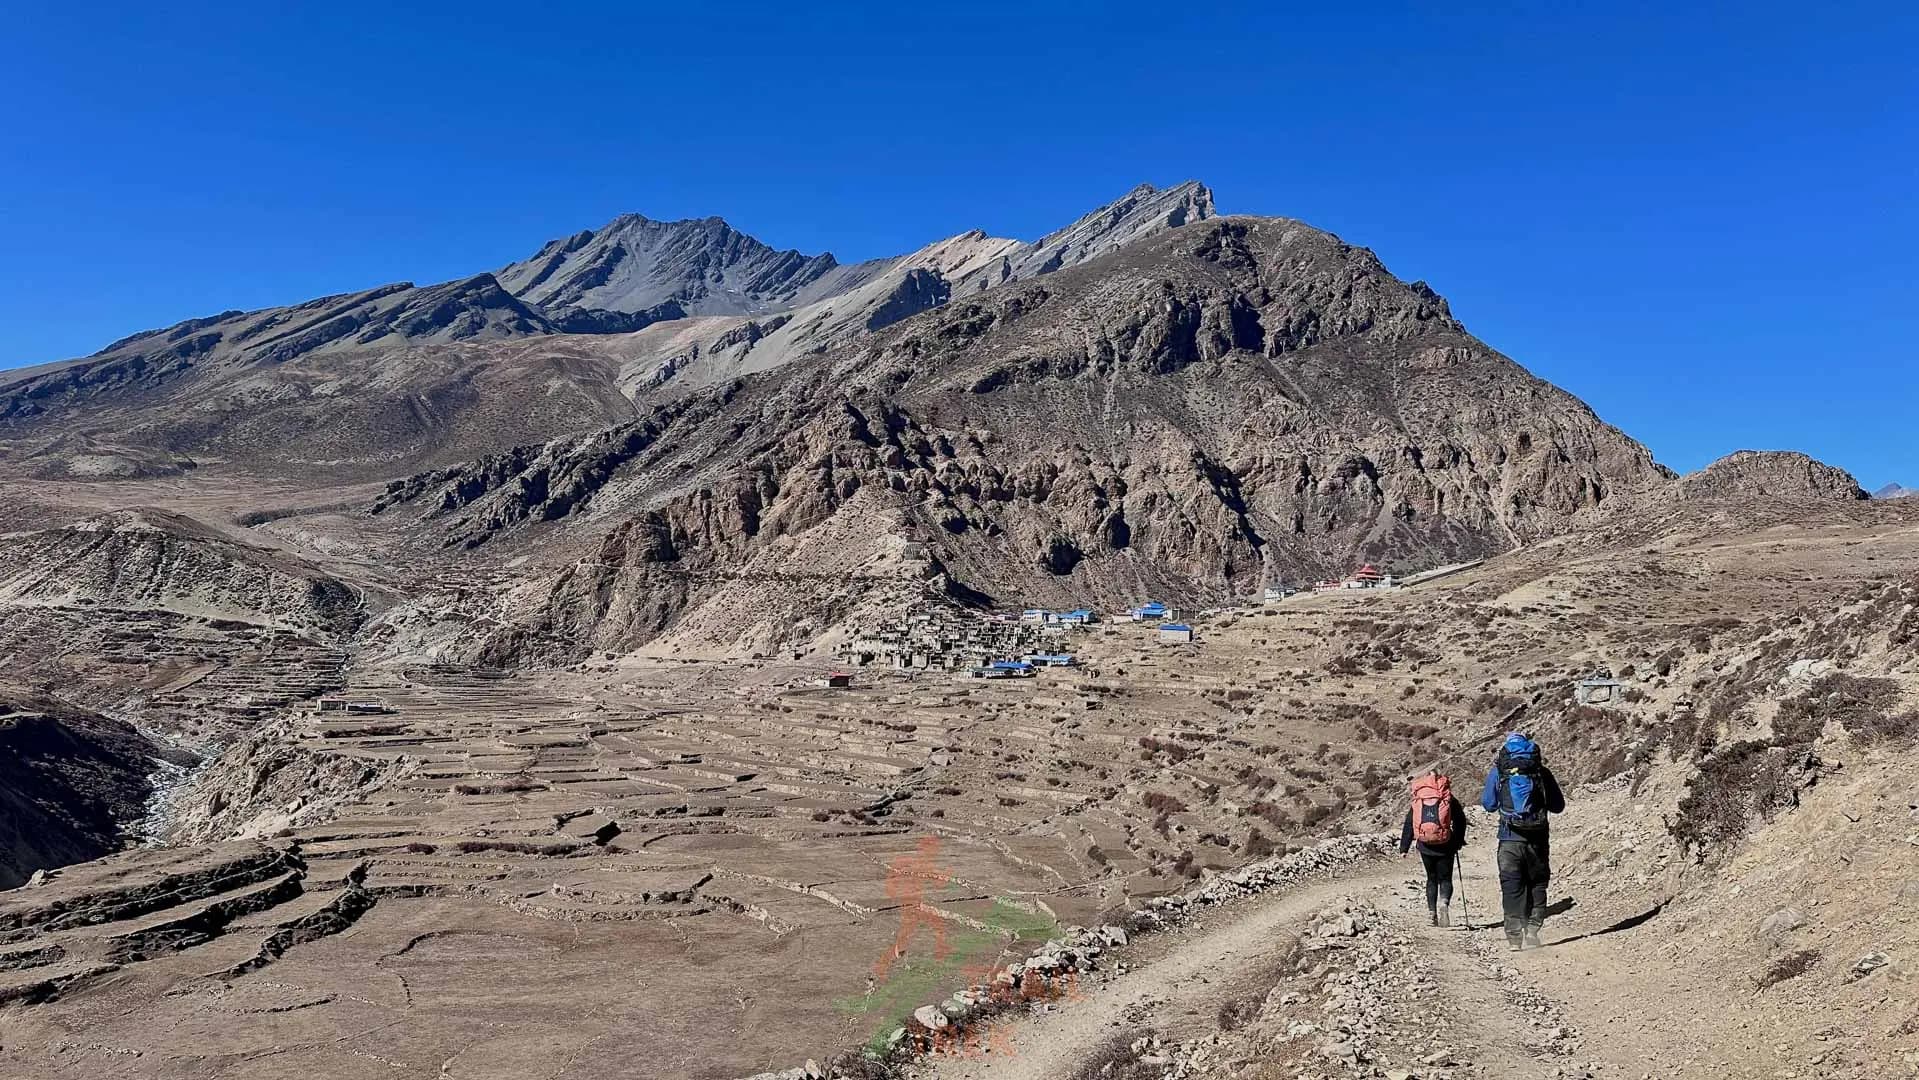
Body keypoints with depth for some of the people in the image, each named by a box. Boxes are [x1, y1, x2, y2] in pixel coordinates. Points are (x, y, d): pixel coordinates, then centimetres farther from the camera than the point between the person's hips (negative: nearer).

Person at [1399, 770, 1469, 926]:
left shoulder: (1417, 801, 8)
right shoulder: (1449, 800, 3)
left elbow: (1408, 825, 8)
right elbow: (1460, 821, 2)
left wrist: (1403, 848, 11)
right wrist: (1459, 842, 14)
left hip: (1425, 846, 2)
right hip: (1445, 846, -2)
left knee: (1431, 879, 17)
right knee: (1445, 879, 7)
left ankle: (1432, 912, 10)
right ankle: (1444, 902, -22)